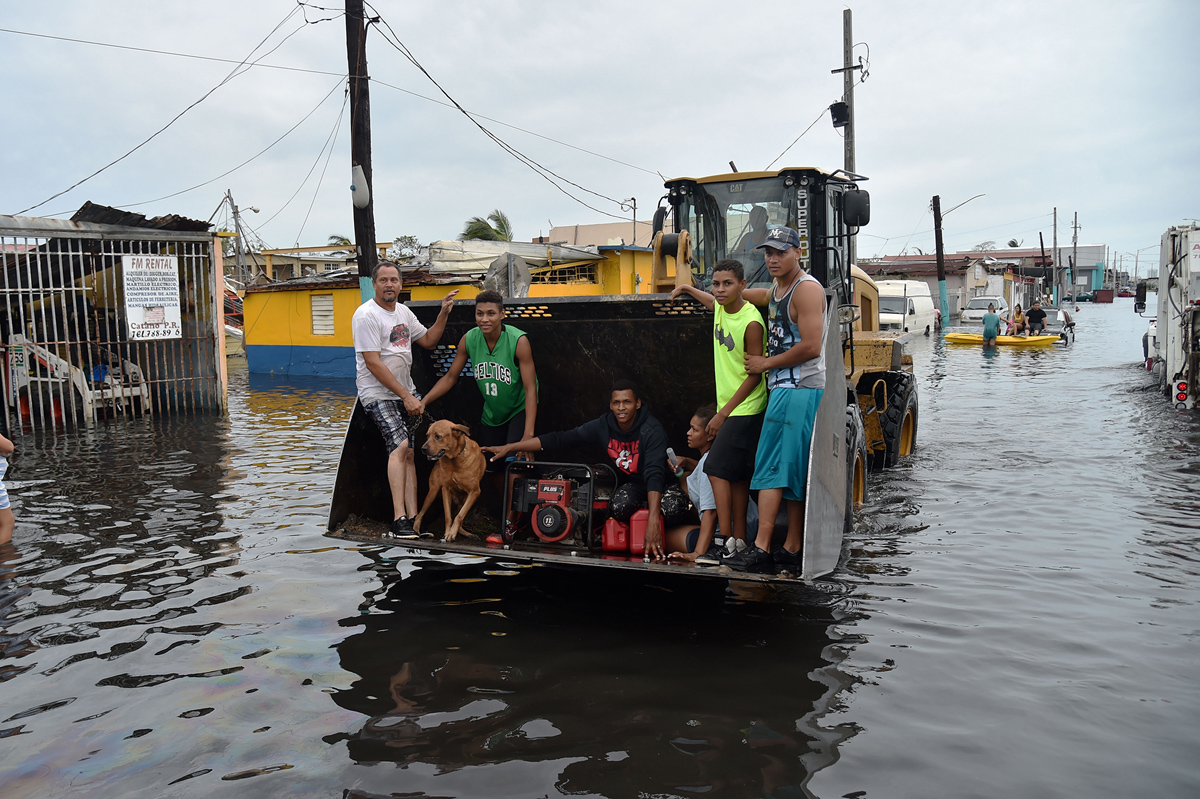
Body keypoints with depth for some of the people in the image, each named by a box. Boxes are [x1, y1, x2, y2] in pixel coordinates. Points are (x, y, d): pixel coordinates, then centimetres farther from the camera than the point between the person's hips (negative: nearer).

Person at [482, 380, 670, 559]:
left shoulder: (652, 431, -24)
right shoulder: (604, 425, -9)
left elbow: (654, 475, -38)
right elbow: (559, 440, -8)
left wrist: (653, 521, -52)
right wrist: (509, 447, -12)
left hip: (650, 490, -5)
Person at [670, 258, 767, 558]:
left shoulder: (751, 322, -20)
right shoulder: (721, 307, 4)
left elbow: (755, 376, -18)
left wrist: (722, 414, -17)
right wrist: (687, 288, 40)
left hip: (744, 408, -9)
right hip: (730, 406, 9)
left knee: (718, 470, -12)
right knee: (736, 476, 10)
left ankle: (726, 540, -10)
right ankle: (739, 539, 15)